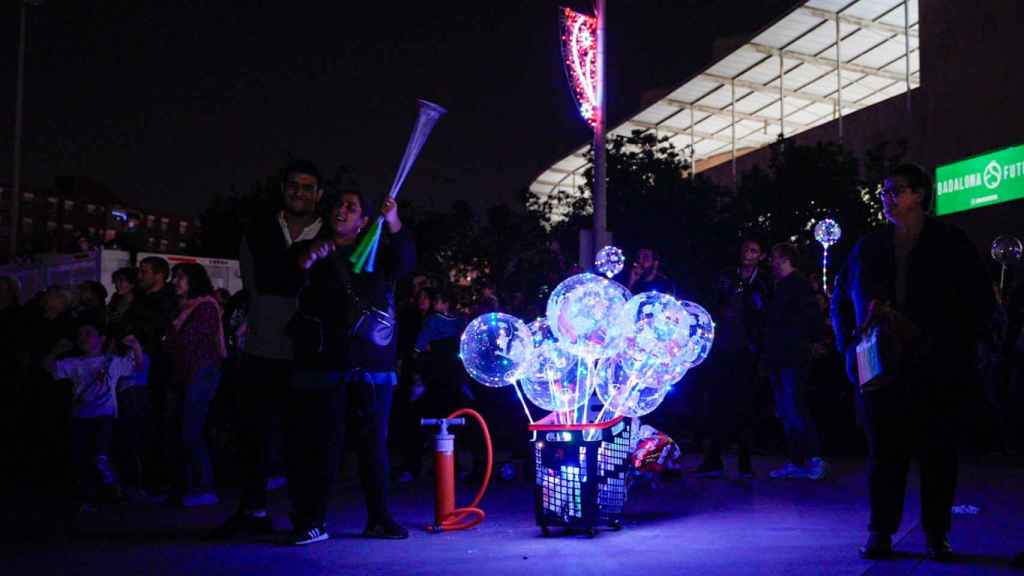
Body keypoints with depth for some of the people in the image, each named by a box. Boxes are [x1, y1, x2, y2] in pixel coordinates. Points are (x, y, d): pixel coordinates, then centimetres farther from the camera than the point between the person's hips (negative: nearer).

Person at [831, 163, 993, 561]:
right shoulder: (867, 248, 11)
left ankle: (936, 534, 16)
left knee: (938, 453, 5)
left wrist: (958, 347, -9)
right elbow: (840, 301, 17)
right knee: (884, 453, 4)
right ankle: (880, 532, 13)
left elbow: (979, 303, 2)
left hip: (937, 370, -2)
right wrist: (849, 342, 4)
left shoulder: (951, 243, 3)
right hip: (880, 367, 2)